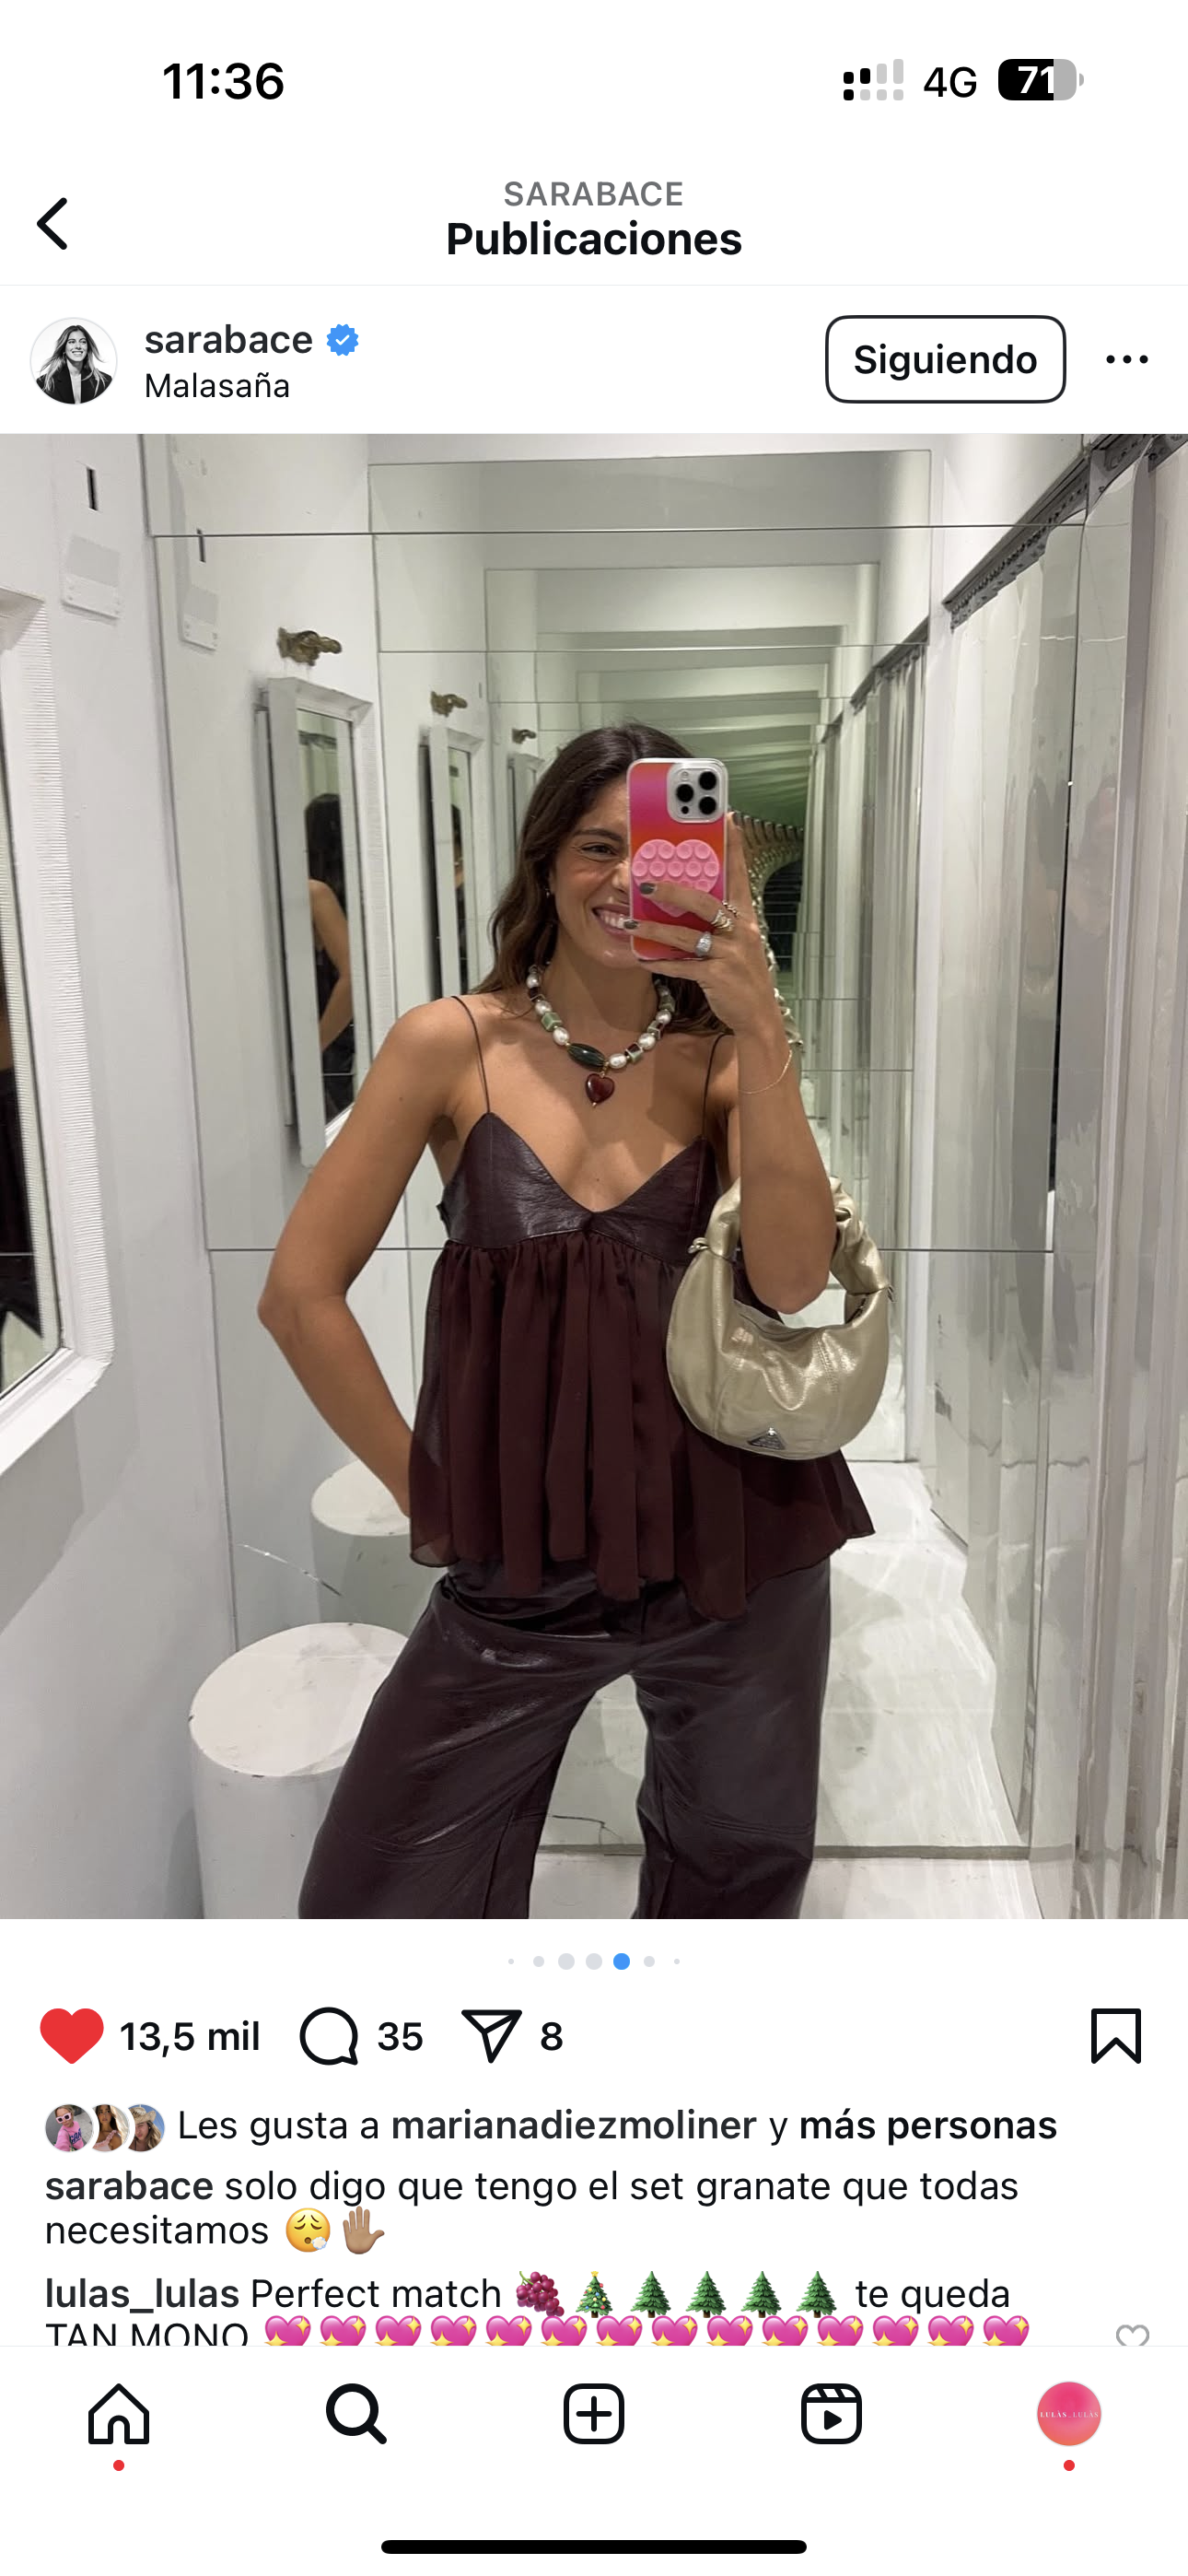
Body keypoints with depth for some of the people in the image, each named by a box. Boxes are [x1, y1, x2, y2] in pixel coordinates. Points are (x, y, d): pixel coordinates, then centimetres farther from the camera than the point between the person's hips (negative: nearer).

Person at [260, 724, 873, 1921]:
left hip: (734, 1549, 2)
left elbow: (791, 1278, -16)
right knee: (375, 1904, 3)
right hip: (520, 1572, -1)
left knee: (741, 1878, 21)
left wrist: (760, 1025, -21)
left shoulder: (726, 1059, 1)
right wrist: (425, 1486, -2)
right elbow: (301, 1293, -4)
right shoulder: (454, 1046, -5)